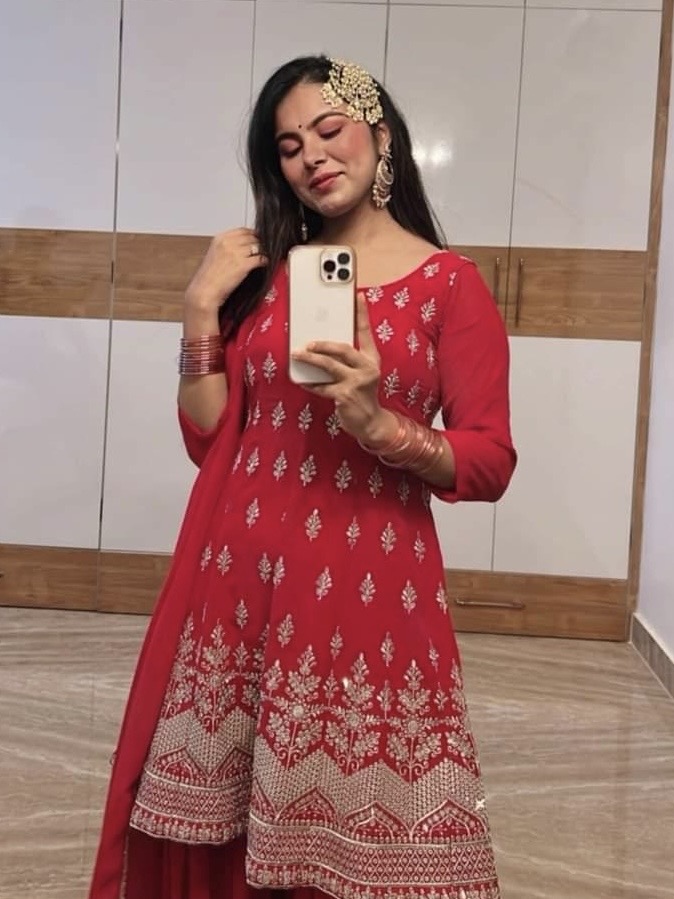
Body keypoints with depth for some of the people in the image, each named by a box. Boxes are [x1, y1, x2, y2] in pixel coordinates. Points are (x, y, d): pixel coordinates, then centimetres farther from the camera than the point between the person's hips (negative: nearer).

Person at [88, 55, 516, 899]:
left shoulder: (451, 285, -1)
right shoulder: (263, 272, 10)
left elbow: (491, 463, -5)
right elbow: (209, 442, 6)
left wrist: (378, 426, -20)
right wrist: (202, 310, -3)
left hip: (370, 587, -3)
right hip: (242, 580, 3)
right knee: (218, 827, 11)